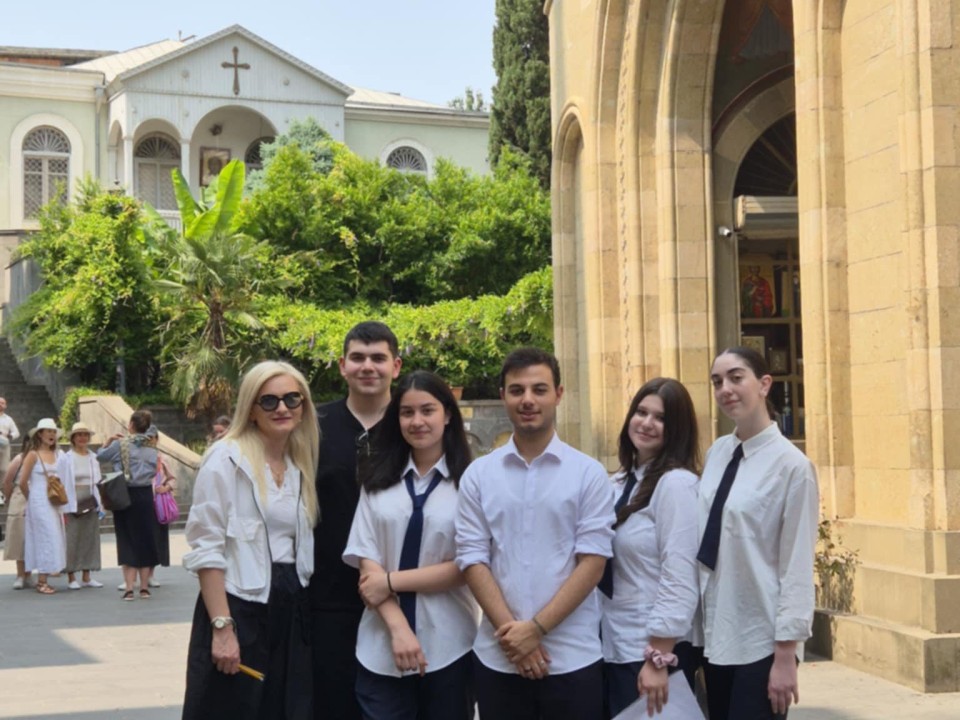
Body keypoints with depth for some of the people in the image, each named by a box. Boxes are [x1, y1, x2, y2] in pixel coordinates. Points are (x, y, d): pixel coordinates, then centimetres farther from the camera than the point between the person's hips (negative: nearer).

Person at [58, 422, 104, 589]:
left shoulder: (93, 458, 10)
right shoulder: (66, 458, -3)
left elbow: (98, 483, 12)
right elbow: (60, 484, -6)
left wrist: (99, 505, 6)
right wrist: (64, 509, -12)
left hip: (90, 505, 5)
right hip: (72, 505, -5)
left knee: (90, 539, 6)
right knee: (72, 541, -3)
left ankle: (86, 577, 13)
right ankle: (71, 578, 4)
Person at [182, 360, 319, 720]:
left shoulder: (302, 466, 13)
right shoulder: (226, 458, -7)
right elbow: (206, 548, -12)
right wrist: (222, 627, -19)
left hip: (292, 610, 6)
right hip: (239, 609, -6)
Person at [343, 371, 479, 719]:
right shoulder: (378, 482, 8)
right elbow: (366, 561, 1)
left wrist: (392, 581, -9)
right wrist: (398, 627, -11)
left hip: (448, 648, -2)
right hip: (382, 647, 2)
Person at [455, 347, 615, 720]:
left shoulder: (589, 473, -1)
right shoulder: (478, 475, 4)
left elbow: (592, 561, -5)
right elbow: (472, 560, 1)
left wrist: (536, 627, -11)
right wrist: (512, 633, -9)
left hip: (572, 658, -1)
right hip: (498, 657, 2)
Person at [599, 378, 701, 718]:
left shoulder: (677, 483, -14)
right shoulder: (620, 481, 9)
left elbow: (679, 580, -18)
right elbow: (604, 564, 11)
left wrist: (659, 659, -20)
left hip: (653, 648, -7)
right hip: (613, 645, 7)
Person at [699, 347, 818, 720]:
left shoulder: (791, 465, -14)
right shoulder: (716, 453, 5)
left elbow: (797, 567, -13)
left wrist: (785, 655, -14)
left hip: (761, 641, -6)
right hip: (716, 634, 6)